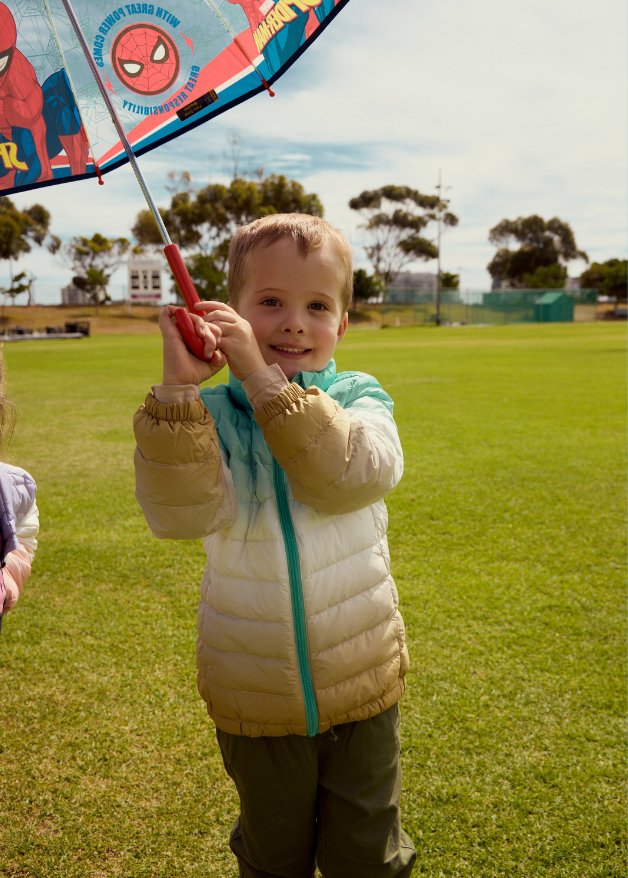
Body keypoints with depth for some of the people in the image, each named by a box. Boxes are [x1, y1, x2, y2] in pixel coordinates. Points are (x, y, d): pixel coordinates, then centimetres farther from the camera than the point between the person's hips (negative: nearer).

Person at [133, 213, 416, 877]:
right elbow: (177, 513, -26)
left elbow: (355, 473, -29)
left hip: (362, 691, 0)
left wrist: (263, 376, -32)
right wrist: (177, 387, -34)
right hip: (255, 700, 1)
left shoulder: (359, 397, -7)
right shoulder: (212, 416, -8)